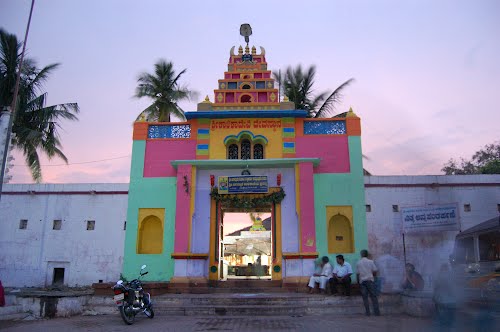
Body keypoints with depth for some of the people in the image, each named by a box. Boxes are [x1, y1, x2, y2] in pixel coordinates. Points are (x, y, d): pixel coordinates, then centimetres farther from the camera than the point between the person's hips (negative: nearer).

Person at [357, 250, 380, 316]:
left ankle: (367, 312, 2)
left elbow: (357, 274, 1)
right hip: (370, 280, 0)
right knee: (373, 296, 4)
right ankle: (376, 312, 1)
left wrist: (358, 281, 12)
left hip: (362, 281, 1)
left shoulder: (358, 263, 2)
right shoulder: (370, 262, 0)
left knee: (365, 297, 4)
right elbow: (375, 271, 0)